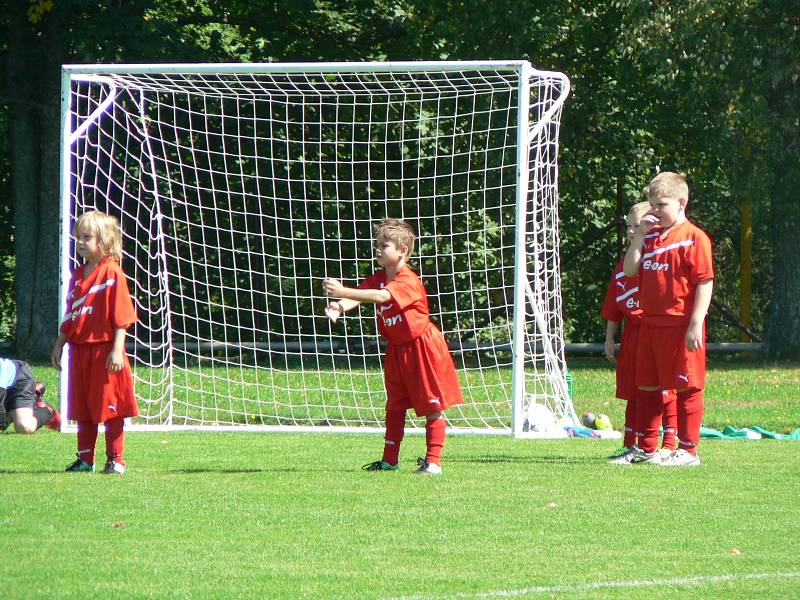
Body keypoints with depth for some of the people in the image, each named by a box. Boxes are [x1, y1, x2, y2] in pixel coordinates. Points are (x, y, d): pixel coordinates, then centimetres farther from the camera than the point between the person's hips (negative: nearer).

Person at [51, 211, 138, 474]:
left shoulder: (112, 273, -9)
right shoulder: (78, 275, 13)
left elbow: (121, 316, -13)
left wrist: (117, 350, -18)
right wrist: (59, 345, 19)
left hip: (105, 351, -7)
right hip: (80, 350, 7)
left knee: (110, 407, 0)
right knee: (82, 408, 11)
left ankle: (115, 459, 7)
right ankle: (85, 459, 18)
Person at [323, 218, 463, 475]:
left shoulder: (408, 281, -22)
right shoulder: (378, 279, 3)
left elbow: (381, 296, -38)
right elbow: (360, 295, -13)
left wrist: (343, 292, -45)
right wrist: (339, 306, -37)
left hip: (421, 346, -8)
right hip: (396, 349, 8)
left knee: (432, 406, -2)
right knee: (394, 406, 11)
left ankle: (433, 461, -1)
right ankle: (389, 459, 17)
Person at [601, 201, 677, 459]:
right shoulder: (624, 262, 14)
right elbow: (613, 307, 17)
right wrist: (610, 338, 16)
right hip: (632, 334, 7)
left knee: (665, 391, -2)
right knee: (632, 392, 12)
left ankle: (669, 444, 3)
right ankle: (629, 444, 18)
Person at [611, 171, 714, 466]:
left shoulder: (694, 238, -10)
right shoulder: (651, 237, 13)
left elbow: (705, 283, -13)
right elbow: (629, 270, 8)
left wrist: (695, 324, -19)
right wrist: (640, 235, -1)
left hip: (680, 326, -8)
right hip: (650, 324, 8)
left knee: (686, 387, -2)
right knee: (646, 387, 12)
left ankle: (688, 450, 3)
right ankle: (645, 448, 21)